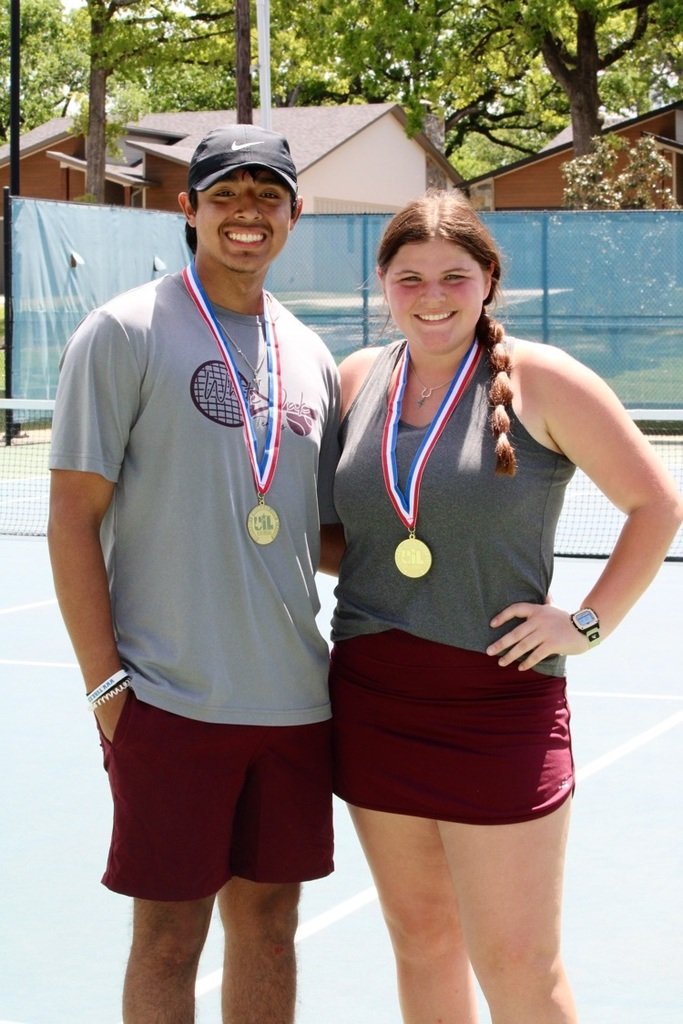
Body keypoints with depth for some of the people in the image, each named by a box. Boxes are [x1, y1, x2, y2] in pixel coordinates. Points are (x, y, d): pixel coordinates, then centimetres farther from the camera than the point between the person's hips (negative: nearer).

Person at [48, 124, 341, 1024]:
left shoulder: (309, 355, 12)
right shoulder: (123, 333, -5)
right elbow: (73, 517, -7)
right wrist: (104, 682, -12)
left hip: (295, 699, 5)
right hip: (171, 702, -5)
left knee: (268, 924, 12)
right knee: (169, 939, 1)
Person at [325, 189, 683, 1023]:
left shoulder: (540, 380, -7)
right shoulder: (358, 379, 7)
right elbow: (332, 526, 23)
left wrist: (587, 622, -7)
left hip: (500, 702, -4)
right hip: (372, 697, 5)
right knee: (421, 941, 13)